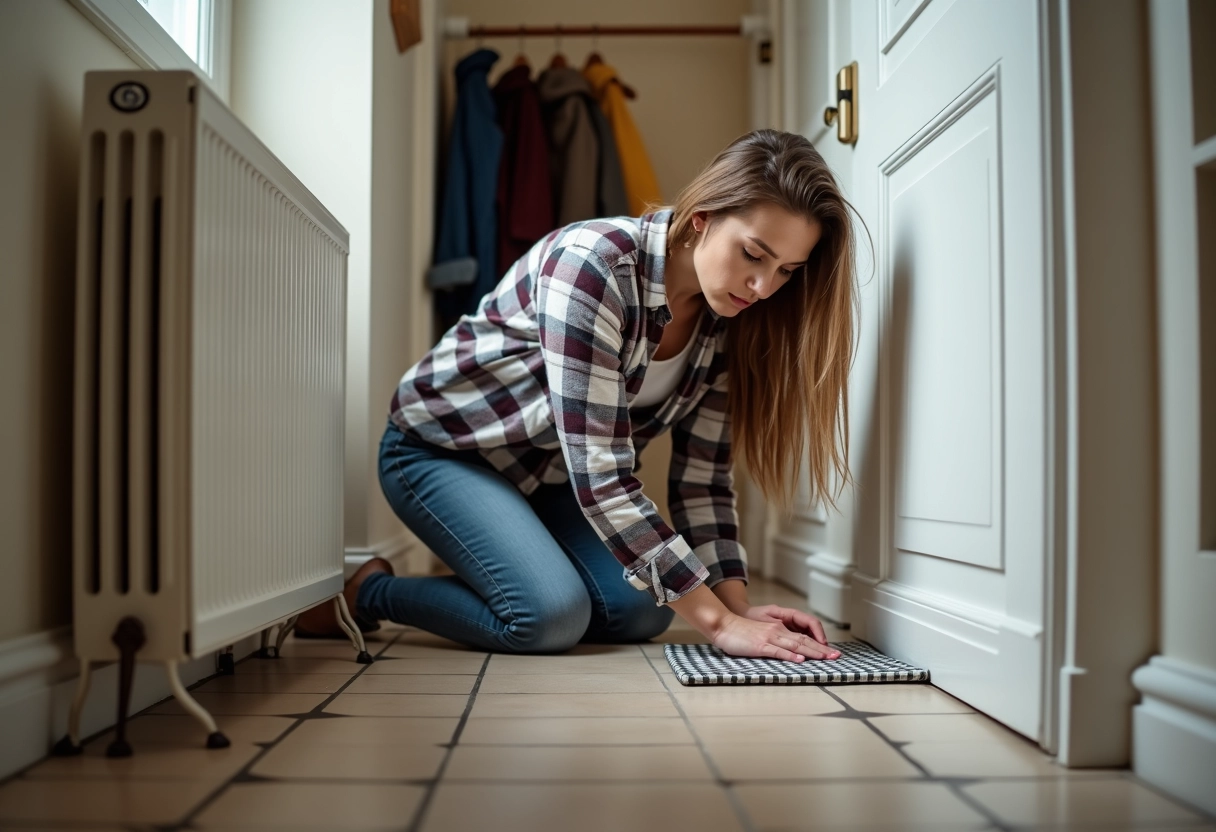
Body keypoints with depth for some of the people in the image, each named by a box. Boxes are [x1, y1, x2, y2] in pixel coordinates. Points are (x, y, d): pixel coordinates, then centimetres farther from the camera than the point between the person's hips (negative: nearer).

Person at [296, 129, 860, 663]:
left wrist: (739, 606, -20)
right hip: (442, 446, -7)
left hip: (546, 473, 7)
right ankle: (363, 592, 1)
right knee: (551, 617, -24)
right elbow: (600, 477, -36)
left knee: (643, 613, -8)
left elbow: (702, 478, -8)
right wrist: (716, 621, -34)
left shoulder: (727, 320, -11)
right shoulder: (593, 263, -33)